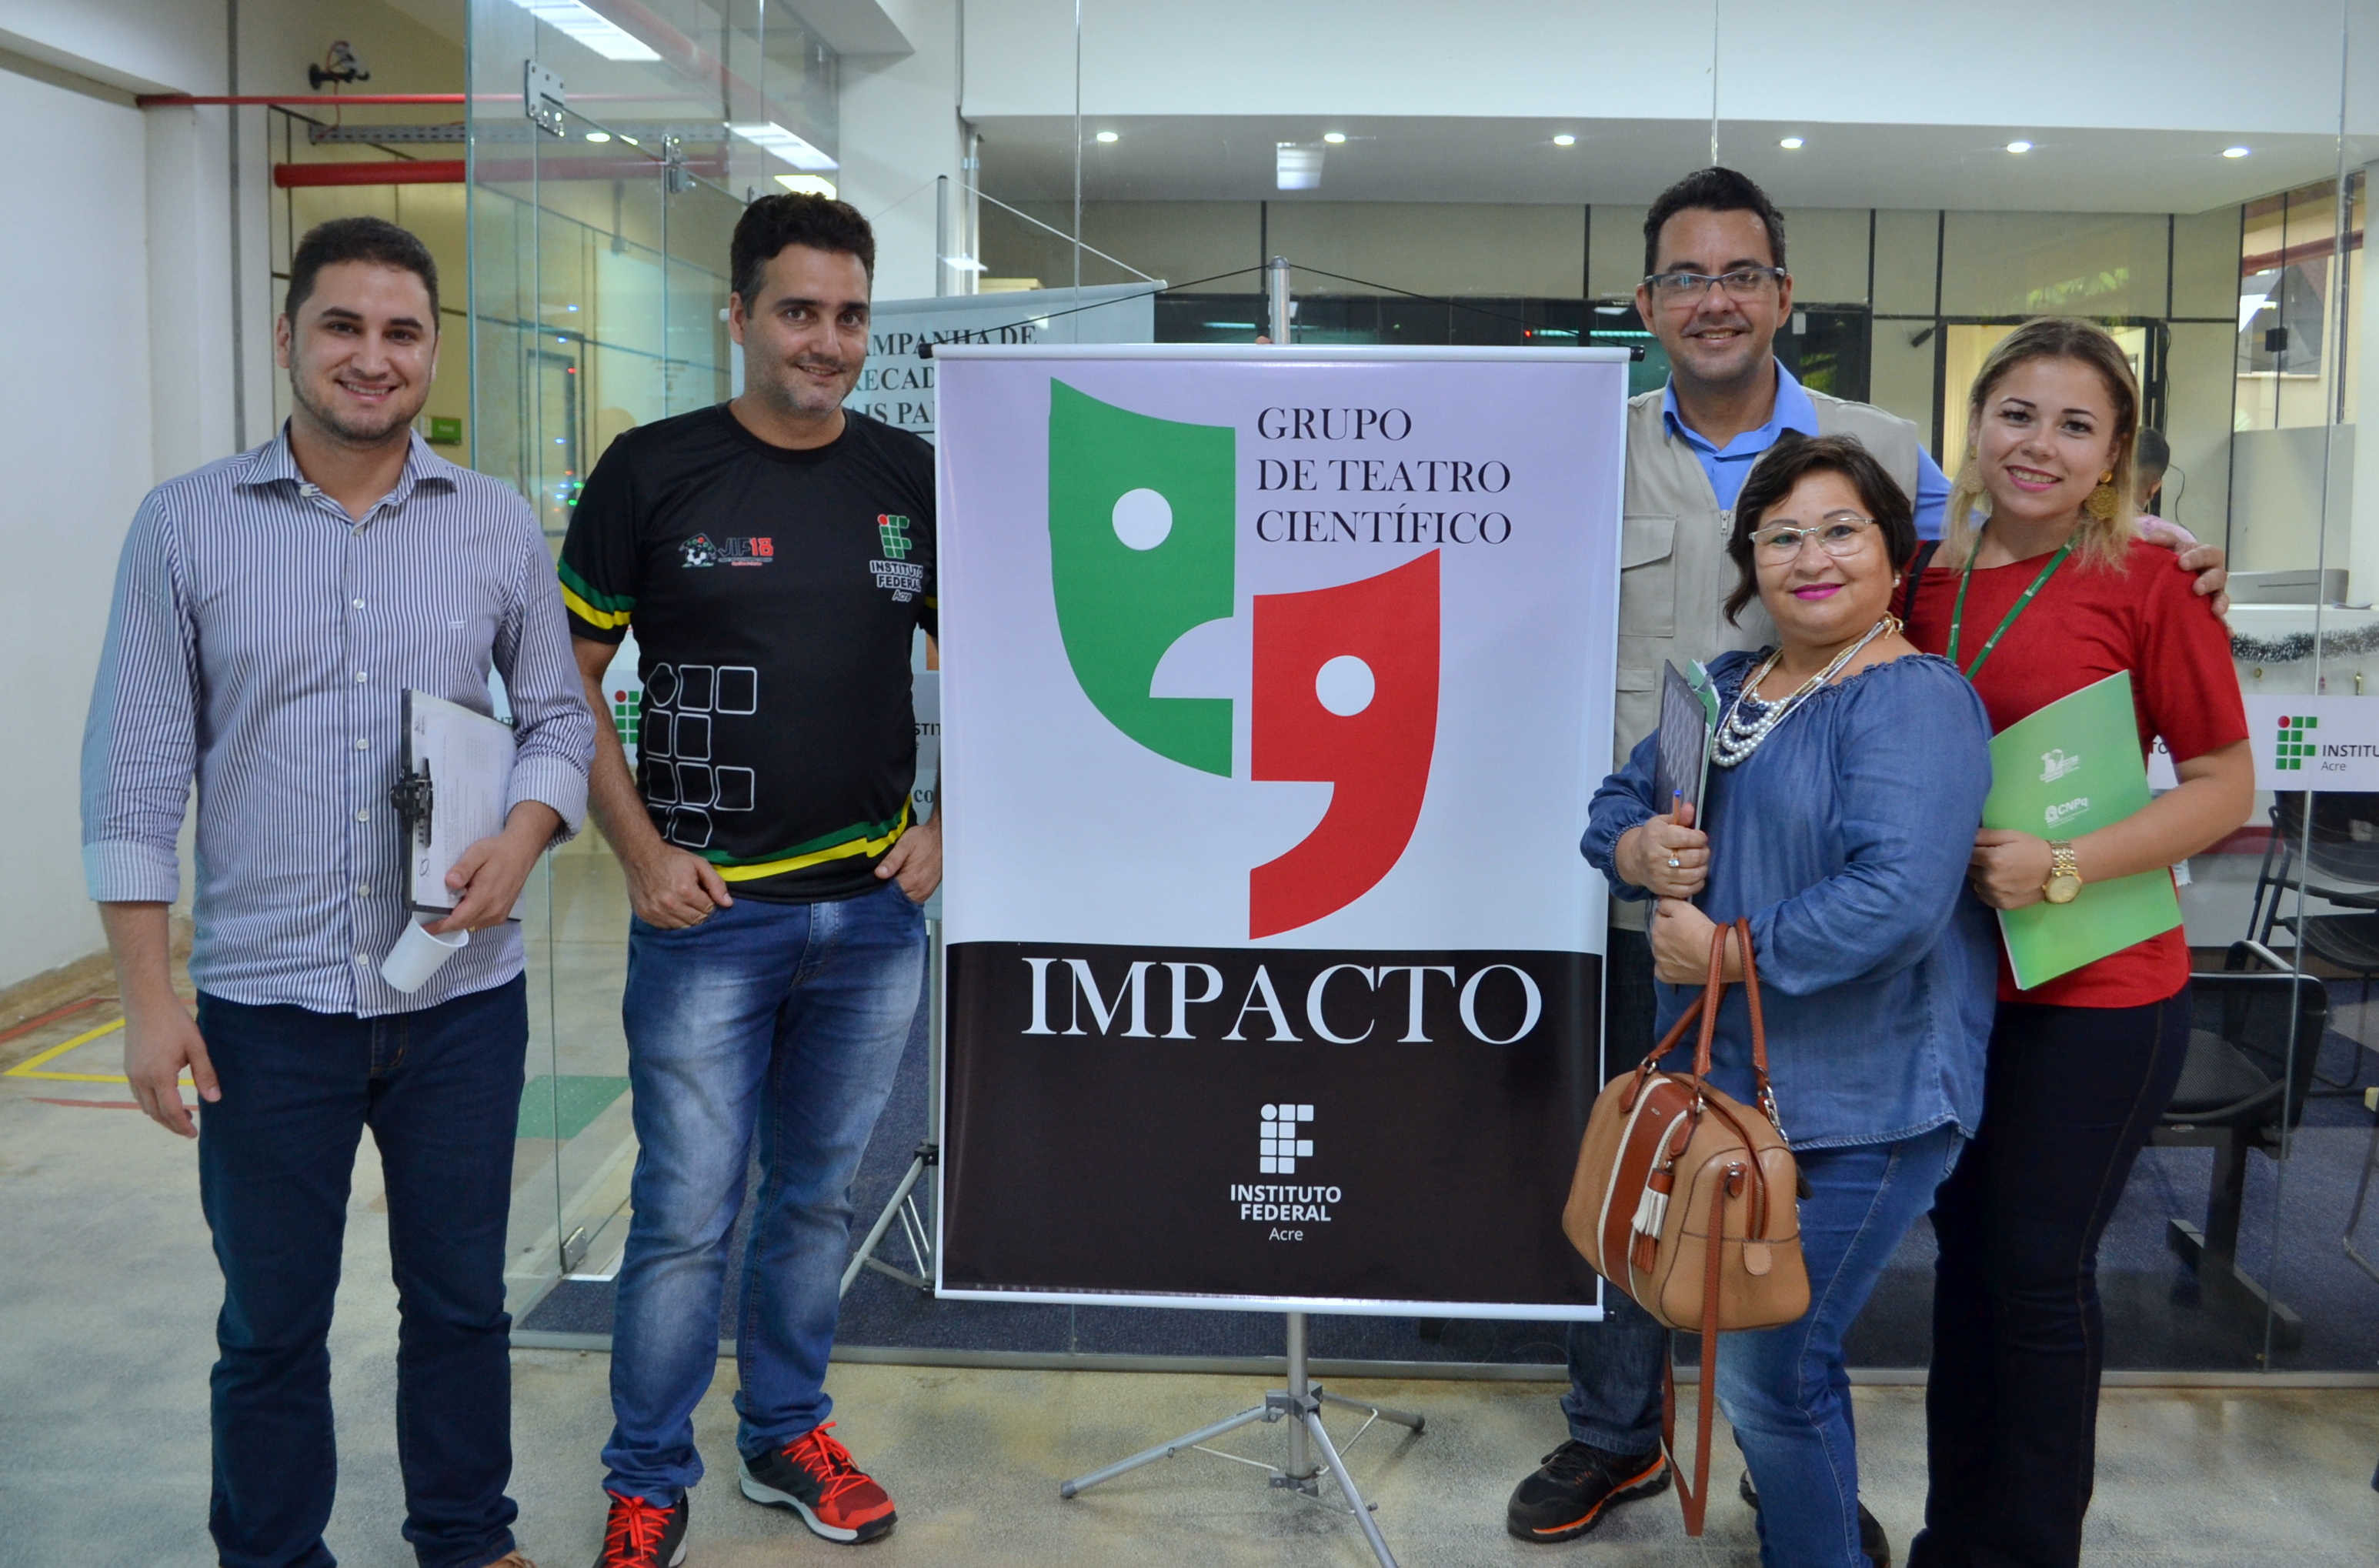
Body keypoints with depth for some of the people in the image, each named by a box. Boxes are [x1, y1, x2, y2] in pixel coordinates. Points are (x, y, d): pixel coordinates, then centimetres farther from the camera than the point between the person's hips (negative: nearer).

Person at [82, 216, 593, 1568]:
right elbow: (139, 771, -1)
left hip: (462, 997, 1)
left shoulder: (500, 526, 3)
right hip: (265, 1002, -1)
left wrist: (521, 841, -12)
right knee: (271, 1324, 11)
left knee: (461, 1298, 15)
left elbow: (559, 715, 9)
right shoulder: (187, 526, -1)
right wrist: (149, 995, -5)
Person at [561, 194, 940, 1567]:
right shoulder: (654, 471, -4)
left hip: (873, 910, 3)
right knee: (687, 1216, 3)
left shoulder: (916, 478, 4)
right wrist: (640, 852, -9)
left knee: (819, 1197, 16)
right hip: (706, 908, -3)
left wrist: (945, 830, 1)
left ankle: (790, 1437, 34)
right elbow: (569, 679, 0)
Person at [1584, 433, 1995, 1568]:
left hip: (1860, 1105, -8)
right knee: (1751, 1341, 21)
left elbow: (1899, 896, -28)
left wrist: (1731, 951, -22)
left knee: (1766, 1367, -1)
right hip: (1729, 1080, 8)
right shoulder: (1723, 689, 10)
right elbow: (1618, 798, 16)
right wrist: (1634, 847, -8)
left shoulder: (1912, 701, -16)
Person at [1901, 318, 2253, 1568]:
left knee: (2038, 1267, 4)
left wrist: (2064, 867, -20)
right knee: (1968, 1248, 16)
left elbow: (2224, 787, -9)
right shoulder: (1931, 582, 5)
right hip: (1952, 979, 5)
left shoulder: (2149, 581, -10)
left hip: (2094, 991, -5)